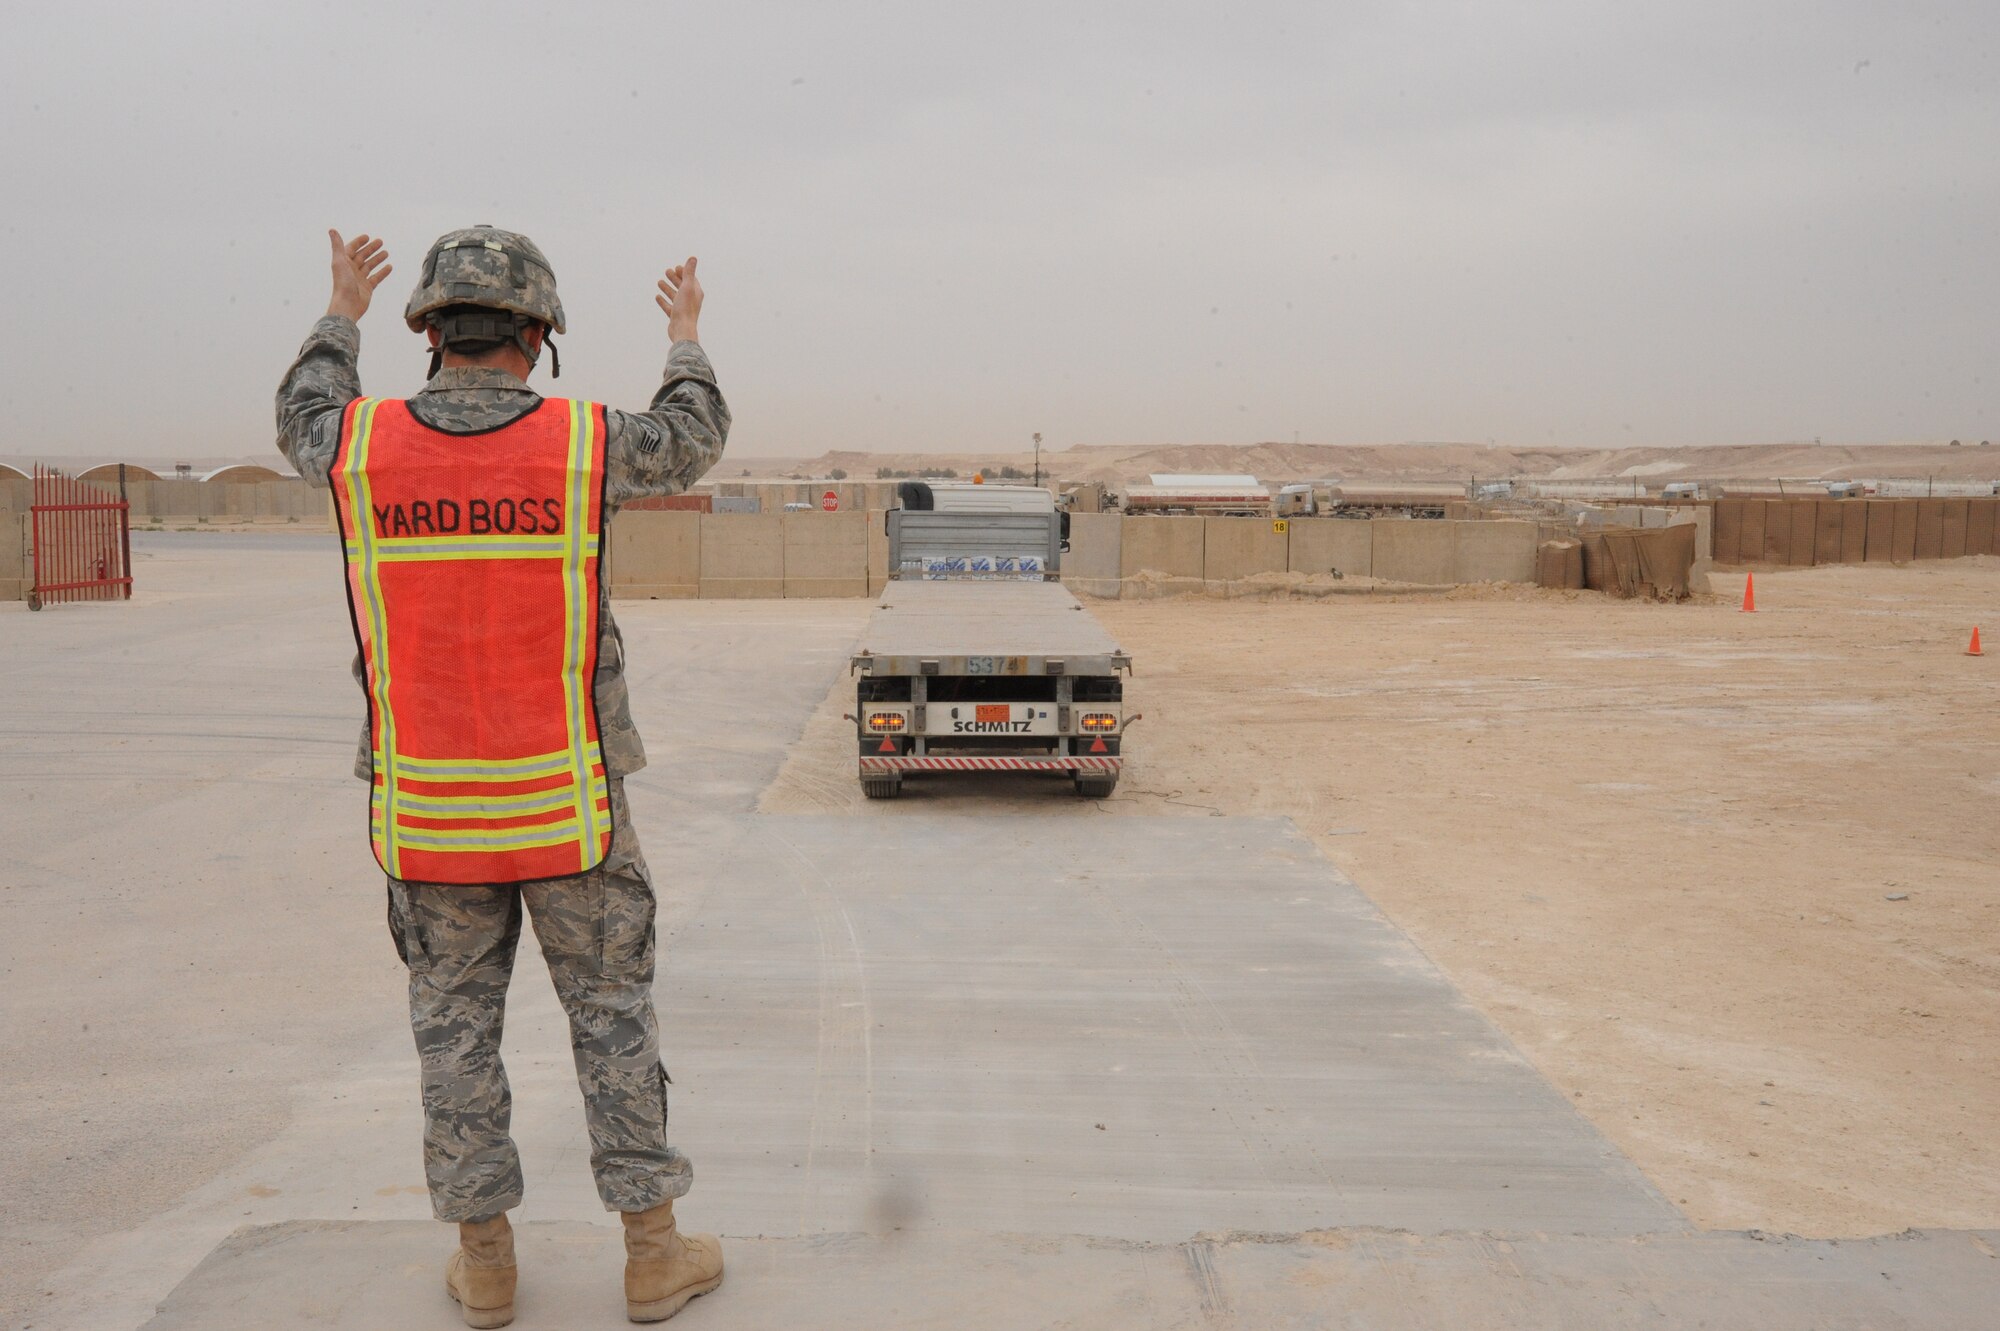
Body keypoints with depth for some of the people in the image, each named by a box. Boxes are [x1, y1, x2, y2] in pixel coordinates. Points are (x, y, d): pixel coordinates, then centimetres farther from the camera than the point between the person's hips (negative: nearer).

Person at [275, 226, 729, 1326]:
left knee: (455, 1026, 14)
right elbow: (692, 442, 12)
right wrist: (688, 341, 30)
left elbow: (302, 422, 21)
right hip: (564, 804, -1)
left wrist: (341, 315, 37)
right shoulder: (582, 443, -11)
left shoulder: (365, 445, -6)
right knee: (613, 1018, 10)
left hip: (425, 810, 2)